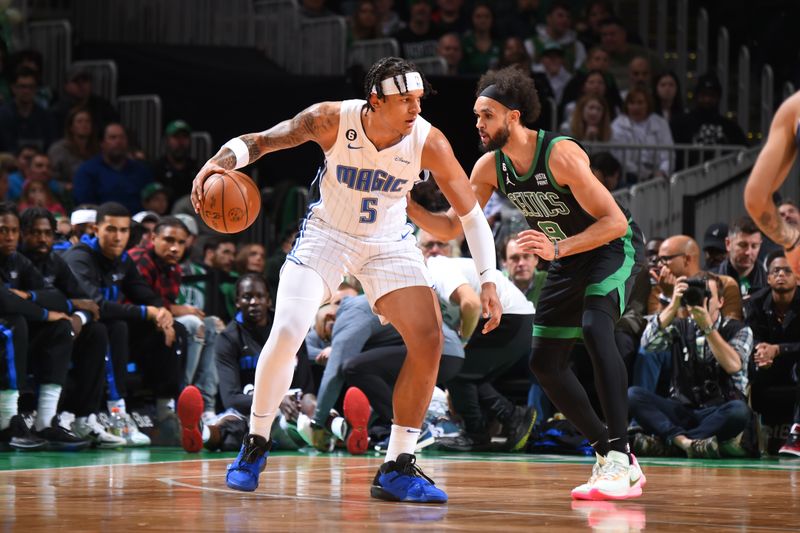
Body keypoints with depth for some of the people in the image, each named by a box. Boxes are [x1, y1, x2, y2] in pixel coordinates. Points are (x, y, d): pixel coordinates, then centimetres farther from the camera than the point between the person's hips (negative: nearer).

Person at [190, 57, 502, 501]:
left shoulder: (429, 142, -23)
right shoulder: (333, 120, -26)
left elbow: (472, 213, -12)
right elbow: (260, 141, -16)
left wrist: (489, 281, -19)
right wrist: (222, 161, -38)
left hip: (389, 242, 2)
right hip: (328, 232, -2)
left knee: (429, 341, -12)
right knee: (286, 333, -17)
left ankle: (397, 469, -1)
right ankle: (255, 446, 6)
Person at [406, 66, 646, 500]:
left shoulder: (560, 155, -28)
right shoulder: (490, 166, -7)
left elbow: (615, 221, -30)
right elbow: (451, 228, -2)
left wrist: (557, 248, -41)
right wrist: (409, 209, -20)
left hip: (613, 247, -8)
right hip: (568, 259, 8)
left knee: (594, 327, -32)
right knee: (544, 362, 4)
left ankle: (621, 460, -33)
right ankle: (609, 456, 14)